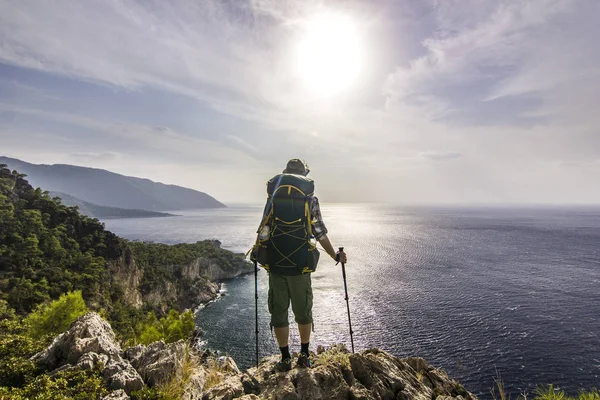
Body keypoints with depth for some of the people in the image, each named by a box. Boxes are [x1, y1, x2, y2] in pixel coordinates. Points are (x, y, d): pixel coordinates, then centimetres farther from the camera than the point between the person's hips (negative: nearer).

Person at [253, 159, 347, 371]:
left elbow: (263, 232, 0)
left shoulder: (273, 198, 1)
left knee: (278, 312, 13)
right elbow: (321, 234, -4)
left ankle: (285, 359, 23)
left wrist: (256, 251, 18)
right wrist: (336, 256, 9)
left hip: (275, 265, 1)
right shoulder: (310, 199, -3)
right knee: (303, 312, 17)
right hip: (300, 266, 0)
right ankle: (304, 356, 29)